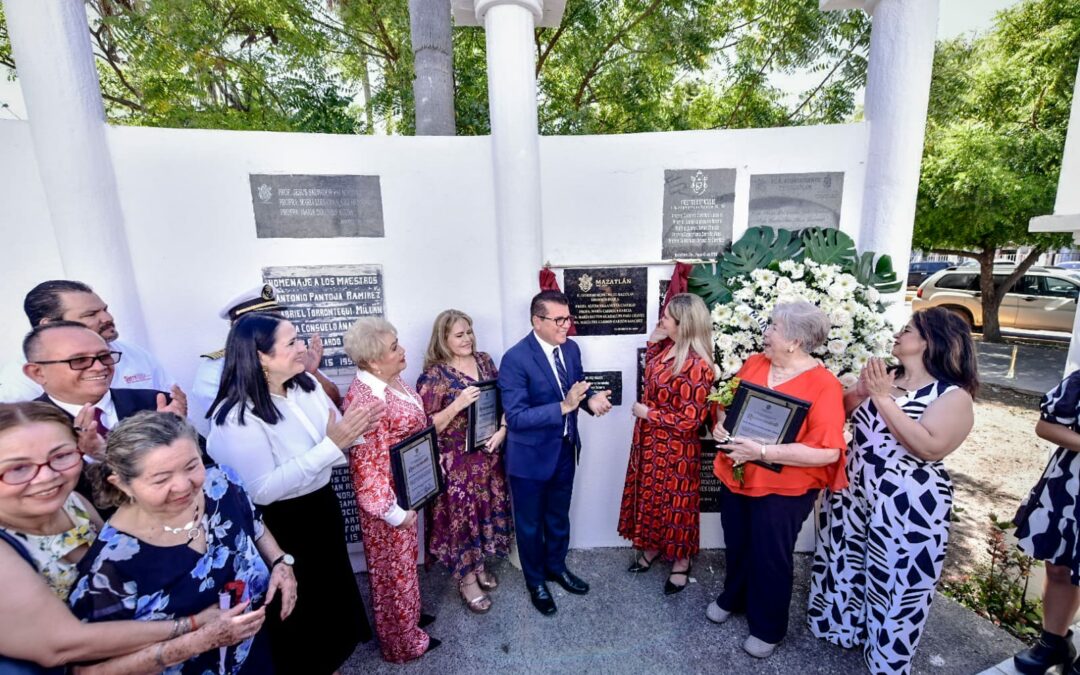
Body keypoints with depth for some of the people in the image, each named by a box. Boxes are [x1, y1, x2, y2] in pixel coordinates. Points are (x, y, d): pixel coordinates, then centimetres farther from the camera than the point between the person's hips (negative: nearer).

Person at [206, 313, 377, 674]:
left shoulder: (306, 385, -7)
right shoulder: (237, 417, -25)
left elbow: (338, 447, 1)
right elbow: (262, 491, -30)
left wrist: (354, 430, -22)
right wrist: (330, 446, -35)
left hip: (323, 505, 7)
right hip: (281, 525, -7)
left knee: (334, 586, 27)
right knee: (299, 607, 17)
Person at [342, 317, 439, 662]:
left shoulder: (391, 379, -3)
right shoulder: (365, 402, -31)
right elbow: (369, 468, -27)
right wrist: (395, 512, -18)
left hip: (405, 490, 8)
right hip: (386, 498, -8)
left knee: (403, 560, 27)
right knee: (393, 568, 15)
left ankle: (408, 615, 51)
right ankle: (402, 643, 39)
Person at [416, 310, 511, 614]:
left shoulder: (484, 361, 1)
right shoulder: (434, 374, -16)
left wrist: (502, 429, -8)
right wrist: (458, 404, -27)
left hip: (488, 456, 6)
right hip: (456, 462, -5)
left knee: (488, 509, 19)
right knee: (461, 516, 9)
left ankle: (478, 565, 44)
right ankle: (466, 578, 33)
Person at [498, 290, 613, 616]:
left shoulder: (571, 348, -5)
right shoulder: (515, 358, -25)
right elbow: (516, 417, -28)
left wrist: (591, 399, -16)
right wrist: (564, 406, -36)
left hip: (565, 449, 6)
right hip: (531, 455, -5)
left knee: (559, 516, 26)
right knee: (530, 524, 18)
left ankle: (556, 566, 52)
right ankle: (535, 581, 43)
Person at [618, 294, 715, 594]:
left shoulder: (696, 365, -27)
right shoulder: (667, 346, -2)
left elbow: (690, 419, -25)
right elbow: (652, 371, 17)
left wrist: (648, 413, -17)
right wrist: (653, 340, 4)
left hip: (675, 448, -8)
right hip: (650, 440, 8)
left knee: (674, 502, 13)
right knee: (649, 494, 23)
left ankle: (681, 561, 37)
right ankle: (652, 546, 45)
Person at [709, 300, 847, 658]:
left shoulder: (824, 385, -19)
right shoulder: (754, 363, -2)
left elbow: (828, 451, -24)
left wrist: (762, 451, -29)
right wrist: (721, 425, -10)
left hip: (783, 489, -5)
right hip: (736, 477, 6)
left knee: (770, 557, 13)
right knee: (736, 545, 23)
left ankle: (768, 628, 38)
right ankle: (733, 598, 49)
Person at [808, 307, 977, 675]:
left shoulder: (954, 395, -11)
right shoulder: (884, 377, 4)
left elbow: (930, 447, -25)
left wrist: (883, 398, -24)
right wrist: (864, 389, -9)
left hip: (908, 503, -5)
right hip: (852, 490, 6)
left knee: (895, 578, 10)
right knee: (844, 561, 20)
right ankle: (842, 623, 44)